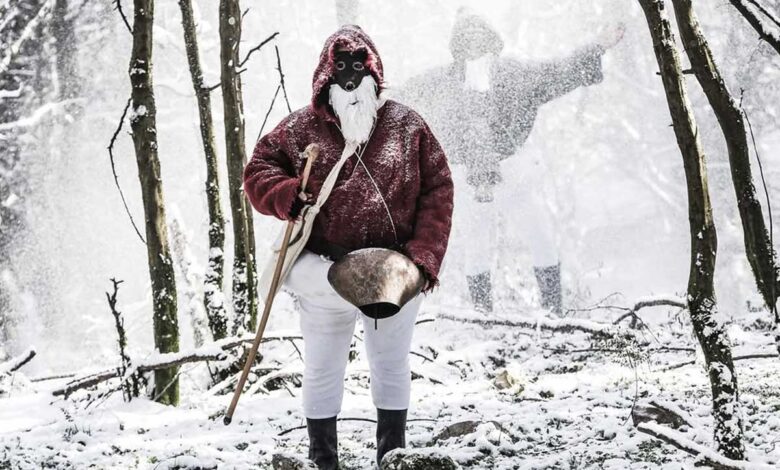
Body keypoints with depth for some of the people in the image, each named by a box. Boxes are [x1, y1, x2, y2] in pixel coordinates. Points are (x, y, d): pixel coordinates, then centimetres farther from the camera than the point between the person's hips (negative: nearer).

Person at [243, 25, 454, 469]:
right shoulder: (301, 128, -1)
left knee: (392, 366, 16)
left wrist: (426, 253, -12)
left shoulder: (407, 125, 0)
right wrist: (287, 196, -19)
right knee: (323, 371, 9)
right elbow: (259, 170, 4)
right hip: (327, 277, -1)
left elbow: (438, 189, -2)